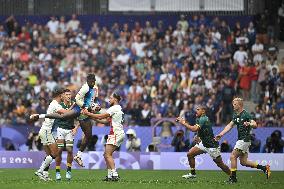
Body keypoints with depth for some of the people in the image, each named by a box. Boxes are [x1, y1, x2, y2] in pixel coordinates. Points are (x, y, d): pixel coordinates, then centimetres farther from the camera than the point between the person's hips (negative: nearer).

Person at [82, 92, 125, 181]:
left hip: (116, 133, -10)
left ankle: (115, 175, -21)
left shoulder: (115, 108, -10)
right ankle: (110, 175, 8)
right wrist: (94, 119, 18)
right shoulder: (118, 108, 21)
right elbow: (106, 121, 23)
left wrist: (88, 114, -2)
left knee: (108, 154, -14)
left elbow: (101, 116, -11)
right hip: (118, 133, 10)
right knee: (106, 154, 10)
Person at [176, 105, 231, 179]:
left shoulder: (203, 119, -21)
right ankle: (192, 174, 10)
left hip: (211, 145, -9)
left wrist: (183, 123, -25)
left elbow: (194, 129, -33)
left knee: (220, 164, -3)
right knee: (190, 154, 0)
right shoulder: (199, 119, 9)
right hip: (203, 143, 9)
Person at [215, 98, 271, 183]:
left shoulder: (246, 114, -13)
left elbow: (255, 125, -20)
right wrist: (220, 134, 8)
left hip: (245, 140, -9)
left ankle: (233, 177, -3)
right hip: (241, 140, 9)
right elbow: (230, 126, 16)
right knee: (243, 162, 9)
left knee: (233, 157, -10)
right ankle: (264, 168, 17)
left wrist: (249, 124, -41)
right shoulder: (236, 115, 13)